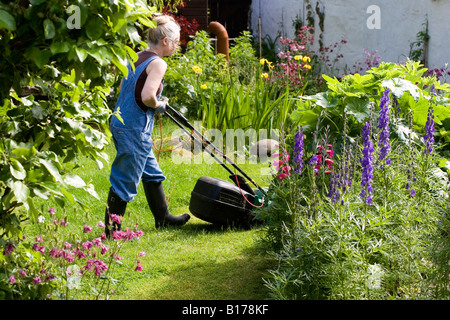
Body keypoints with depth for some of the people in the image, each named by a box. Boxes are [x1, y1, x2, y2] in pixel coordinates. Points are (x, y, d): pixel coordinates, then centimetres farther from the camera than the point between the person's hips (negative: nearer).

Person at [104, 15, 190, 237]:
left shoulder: (138, 58, 12)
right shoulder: (157, 63, -14)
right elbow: (147, 96, -26)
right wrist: (159, 106, -6)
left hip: (120, 122, 10)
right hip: (134, 128, -10)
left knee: (152, 172, 21)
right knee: (125, 181, -1)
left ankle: (163, 218, 34)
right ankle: (111, 230, 5)